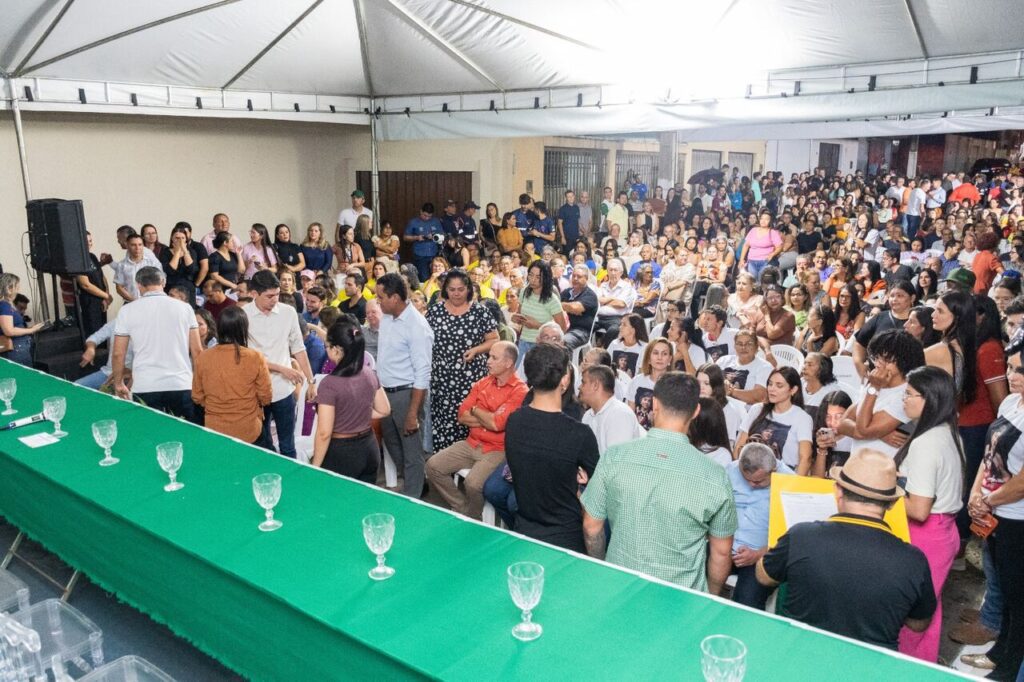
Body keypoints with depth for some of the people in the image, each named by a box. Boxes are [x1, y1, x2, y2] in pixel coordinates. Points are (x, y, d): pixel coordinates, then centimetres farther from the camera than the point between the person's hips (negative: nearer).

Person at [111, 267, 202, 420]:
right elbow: (197, 350, 3)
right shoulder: (184, 308, 2)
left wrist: (119, 383, 18)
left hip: (145, 388, 0)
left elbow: (118, 353, 4)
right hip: (181, 385, 0)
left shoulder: (127, 311, 2)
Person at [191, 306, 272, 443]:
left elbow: (197, 397, 3)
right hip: (248, 431, -2)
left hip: (214, 430, 2)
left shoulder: (202, 358, -8)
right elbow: (265, 397, -7)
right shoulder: (255, 358, -16)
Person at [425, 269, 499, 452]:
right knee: (442, 421, 0)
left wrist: (475, 350, -13)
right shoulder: (434, 311, 5)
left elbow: (494, 340, 3)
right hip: (441, 378, 2)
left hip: (471, 377, -2)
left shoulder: (479, 312, -1)